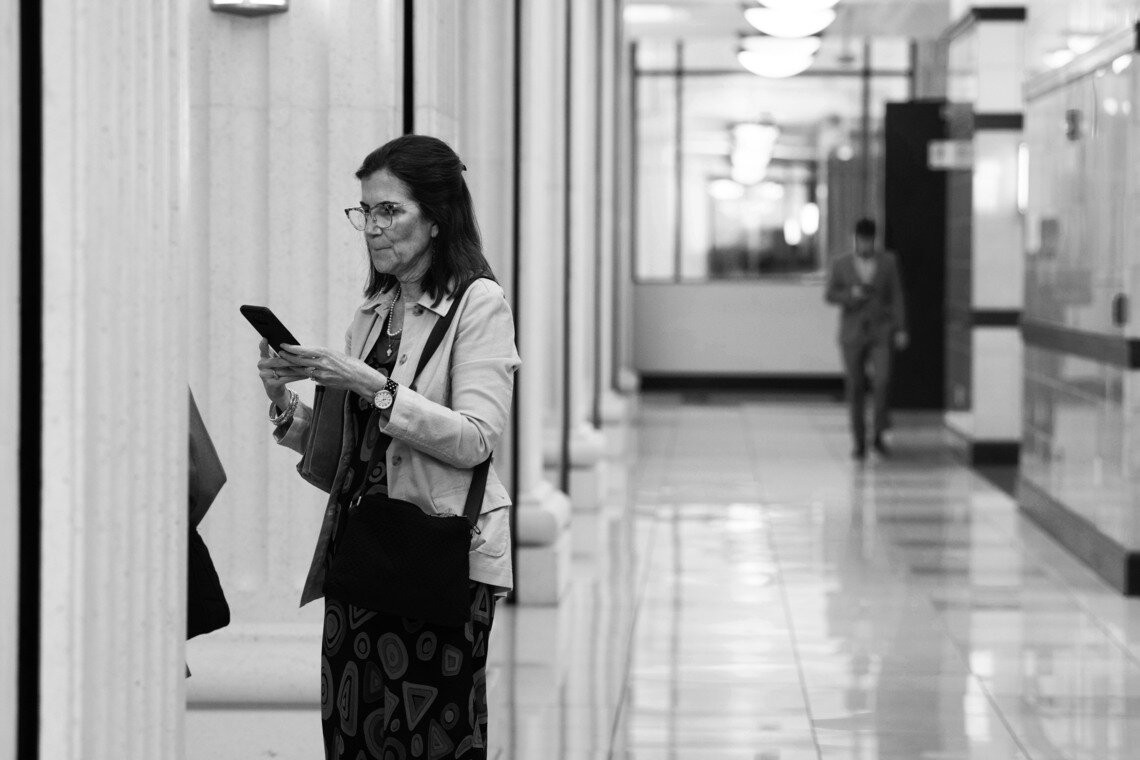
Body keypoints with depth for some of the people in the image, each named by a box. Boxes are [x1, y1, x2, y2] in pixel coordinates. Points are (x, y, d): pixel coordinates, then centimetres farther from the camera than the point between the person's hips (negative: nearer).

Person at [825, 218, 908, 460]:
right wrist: (851, 294, -17)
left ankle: (878, 434, -1)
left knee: (883, 381, -17)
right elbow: (830, 295, 3)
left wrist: (901, 330, -4)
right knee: (856, 388, 1)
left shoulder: (888, 262, 2)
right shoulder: (841, 264, 2)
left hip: (881, 333, -1)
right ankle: (859, 442, 10)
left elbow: (897, 296, 1)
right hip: (852, 334, 1)